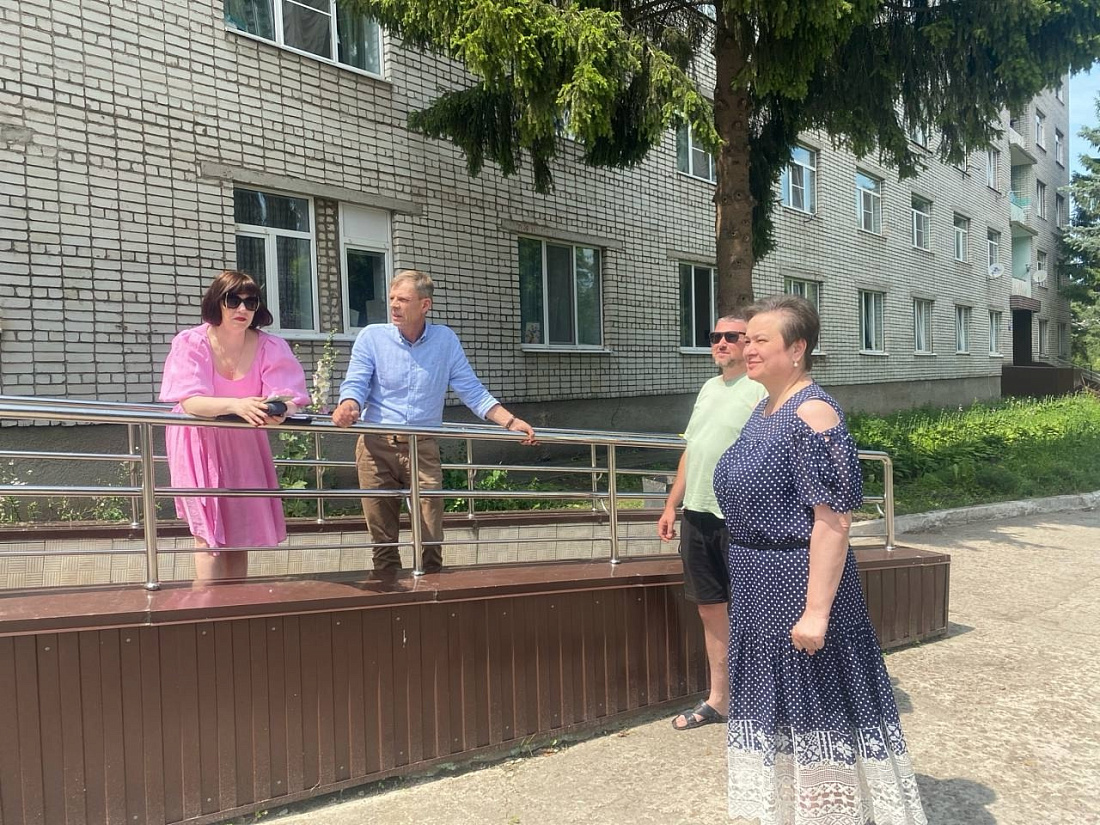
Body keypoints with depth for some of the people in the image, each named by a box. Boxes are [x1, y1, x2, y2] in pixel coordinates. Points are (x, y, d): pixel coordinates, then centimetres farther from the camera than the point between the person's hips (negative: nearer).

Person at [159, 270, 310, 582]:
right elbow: (190, 401, -29)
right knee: (210, 534, -9)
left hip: (244, 444, 3)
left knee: (240, 532, 9)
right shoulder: (190, 343, -17)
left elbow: (288, 396, -22)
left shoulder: (270, 346, -12)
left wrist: (279, 410, -47)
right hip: (200, 443, -3)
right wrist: (236, 405, -47)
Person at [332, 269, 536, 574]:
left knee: (431, 539, -1)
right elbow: (355, 384, -6)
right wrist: (348, 407, -29)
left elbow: (473, 392, 5)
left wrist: (511, 422, -5)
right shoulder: (372, 336, 2)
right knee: (383, 538, 7)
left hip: (424, 450, 0)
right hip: (377, 448, 0)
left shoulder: (446, 340, 5)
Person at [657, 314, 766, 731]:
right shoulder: (709, 388, 17)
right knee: (710, 606, 13)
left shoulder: (761, 389, -9)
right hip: (697, 513, 8)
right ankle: (718, 699, 26)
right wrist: (672, 505, 19)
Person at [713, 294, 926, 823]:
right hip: (758, 583, 9)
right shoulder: (765, 409, 9)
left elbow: (834, 519, -23)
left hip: (800, 581, -9)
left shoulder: (813, 414, -18)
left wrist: (817, 608, -24)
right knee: (777, 698, 20)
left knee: (818, 703, 6)